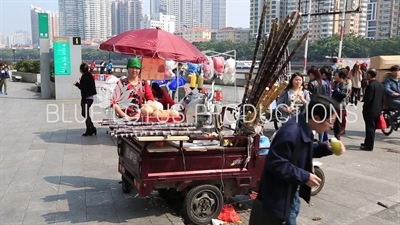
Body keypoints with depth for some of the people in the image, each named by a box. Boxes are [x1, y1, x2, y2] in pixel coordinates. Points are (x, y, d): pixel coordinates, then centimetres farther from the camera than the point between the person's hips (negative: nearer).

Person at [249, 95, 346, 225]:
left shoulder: (304, 129, -1)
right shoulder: (290, 133, -31)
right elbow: (275, 163, -30)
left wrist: (327, 149, -1)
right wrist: (304, 176, -25)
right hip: (278, 196, -10)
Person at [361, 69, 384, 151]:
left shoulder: (370, 85, -18)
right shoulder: (380, 85, 9)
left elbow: (368, 99, -21)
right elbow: (382, 98, 12)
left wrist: (364, 107, -8)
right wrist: (380, 108, 17)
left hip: (370, 110, -9)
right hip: (377, 110, 9)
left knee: (370, 128, -3)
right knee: (372, 127, 15)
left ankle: (369, 146, 3)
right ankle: (368, 143, 26)